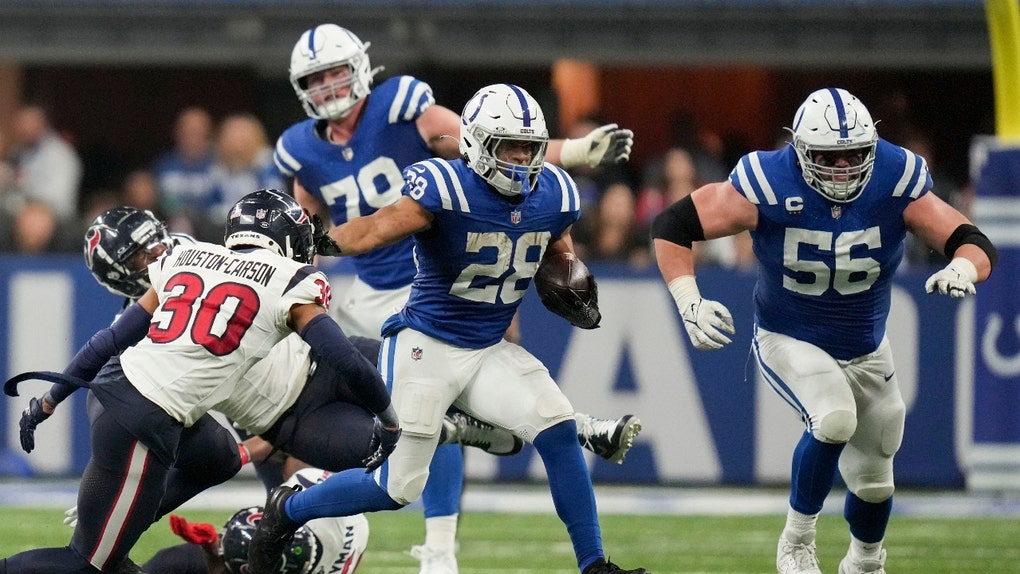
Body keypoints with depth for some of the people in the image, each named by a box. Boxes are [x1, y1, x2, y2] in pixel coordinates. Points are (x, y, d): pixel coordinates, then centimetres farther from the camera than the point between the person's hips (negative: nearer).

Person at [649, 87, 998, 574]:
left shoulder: (896, 182, -21)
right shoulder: (770, 186, -26)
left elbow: (976, 246, -19)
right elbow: (671, 225, -19)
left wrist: (962, 269, -43)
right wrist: (690, 304, -30)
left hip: (866, 350, 4)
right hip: (789, 341, -4)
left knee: (873, 480, 15)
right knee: (835, 420, -32)